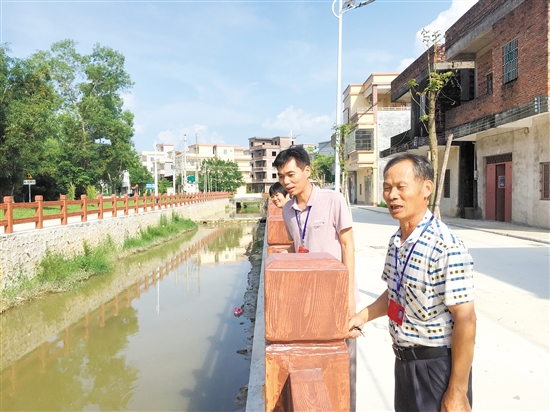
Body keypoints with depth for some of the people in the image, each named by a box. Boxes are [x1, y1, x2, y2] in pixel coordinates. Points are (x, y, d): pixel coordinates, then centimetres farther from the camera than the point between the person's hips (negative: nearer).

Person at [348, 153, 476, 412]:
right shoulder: (396, 242, 2)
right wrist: (364, 316, 3)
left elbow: (465, 321, -22)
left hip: (437, 365, -8)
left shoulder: (447, 248, -23)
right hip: (403, 361, 8)